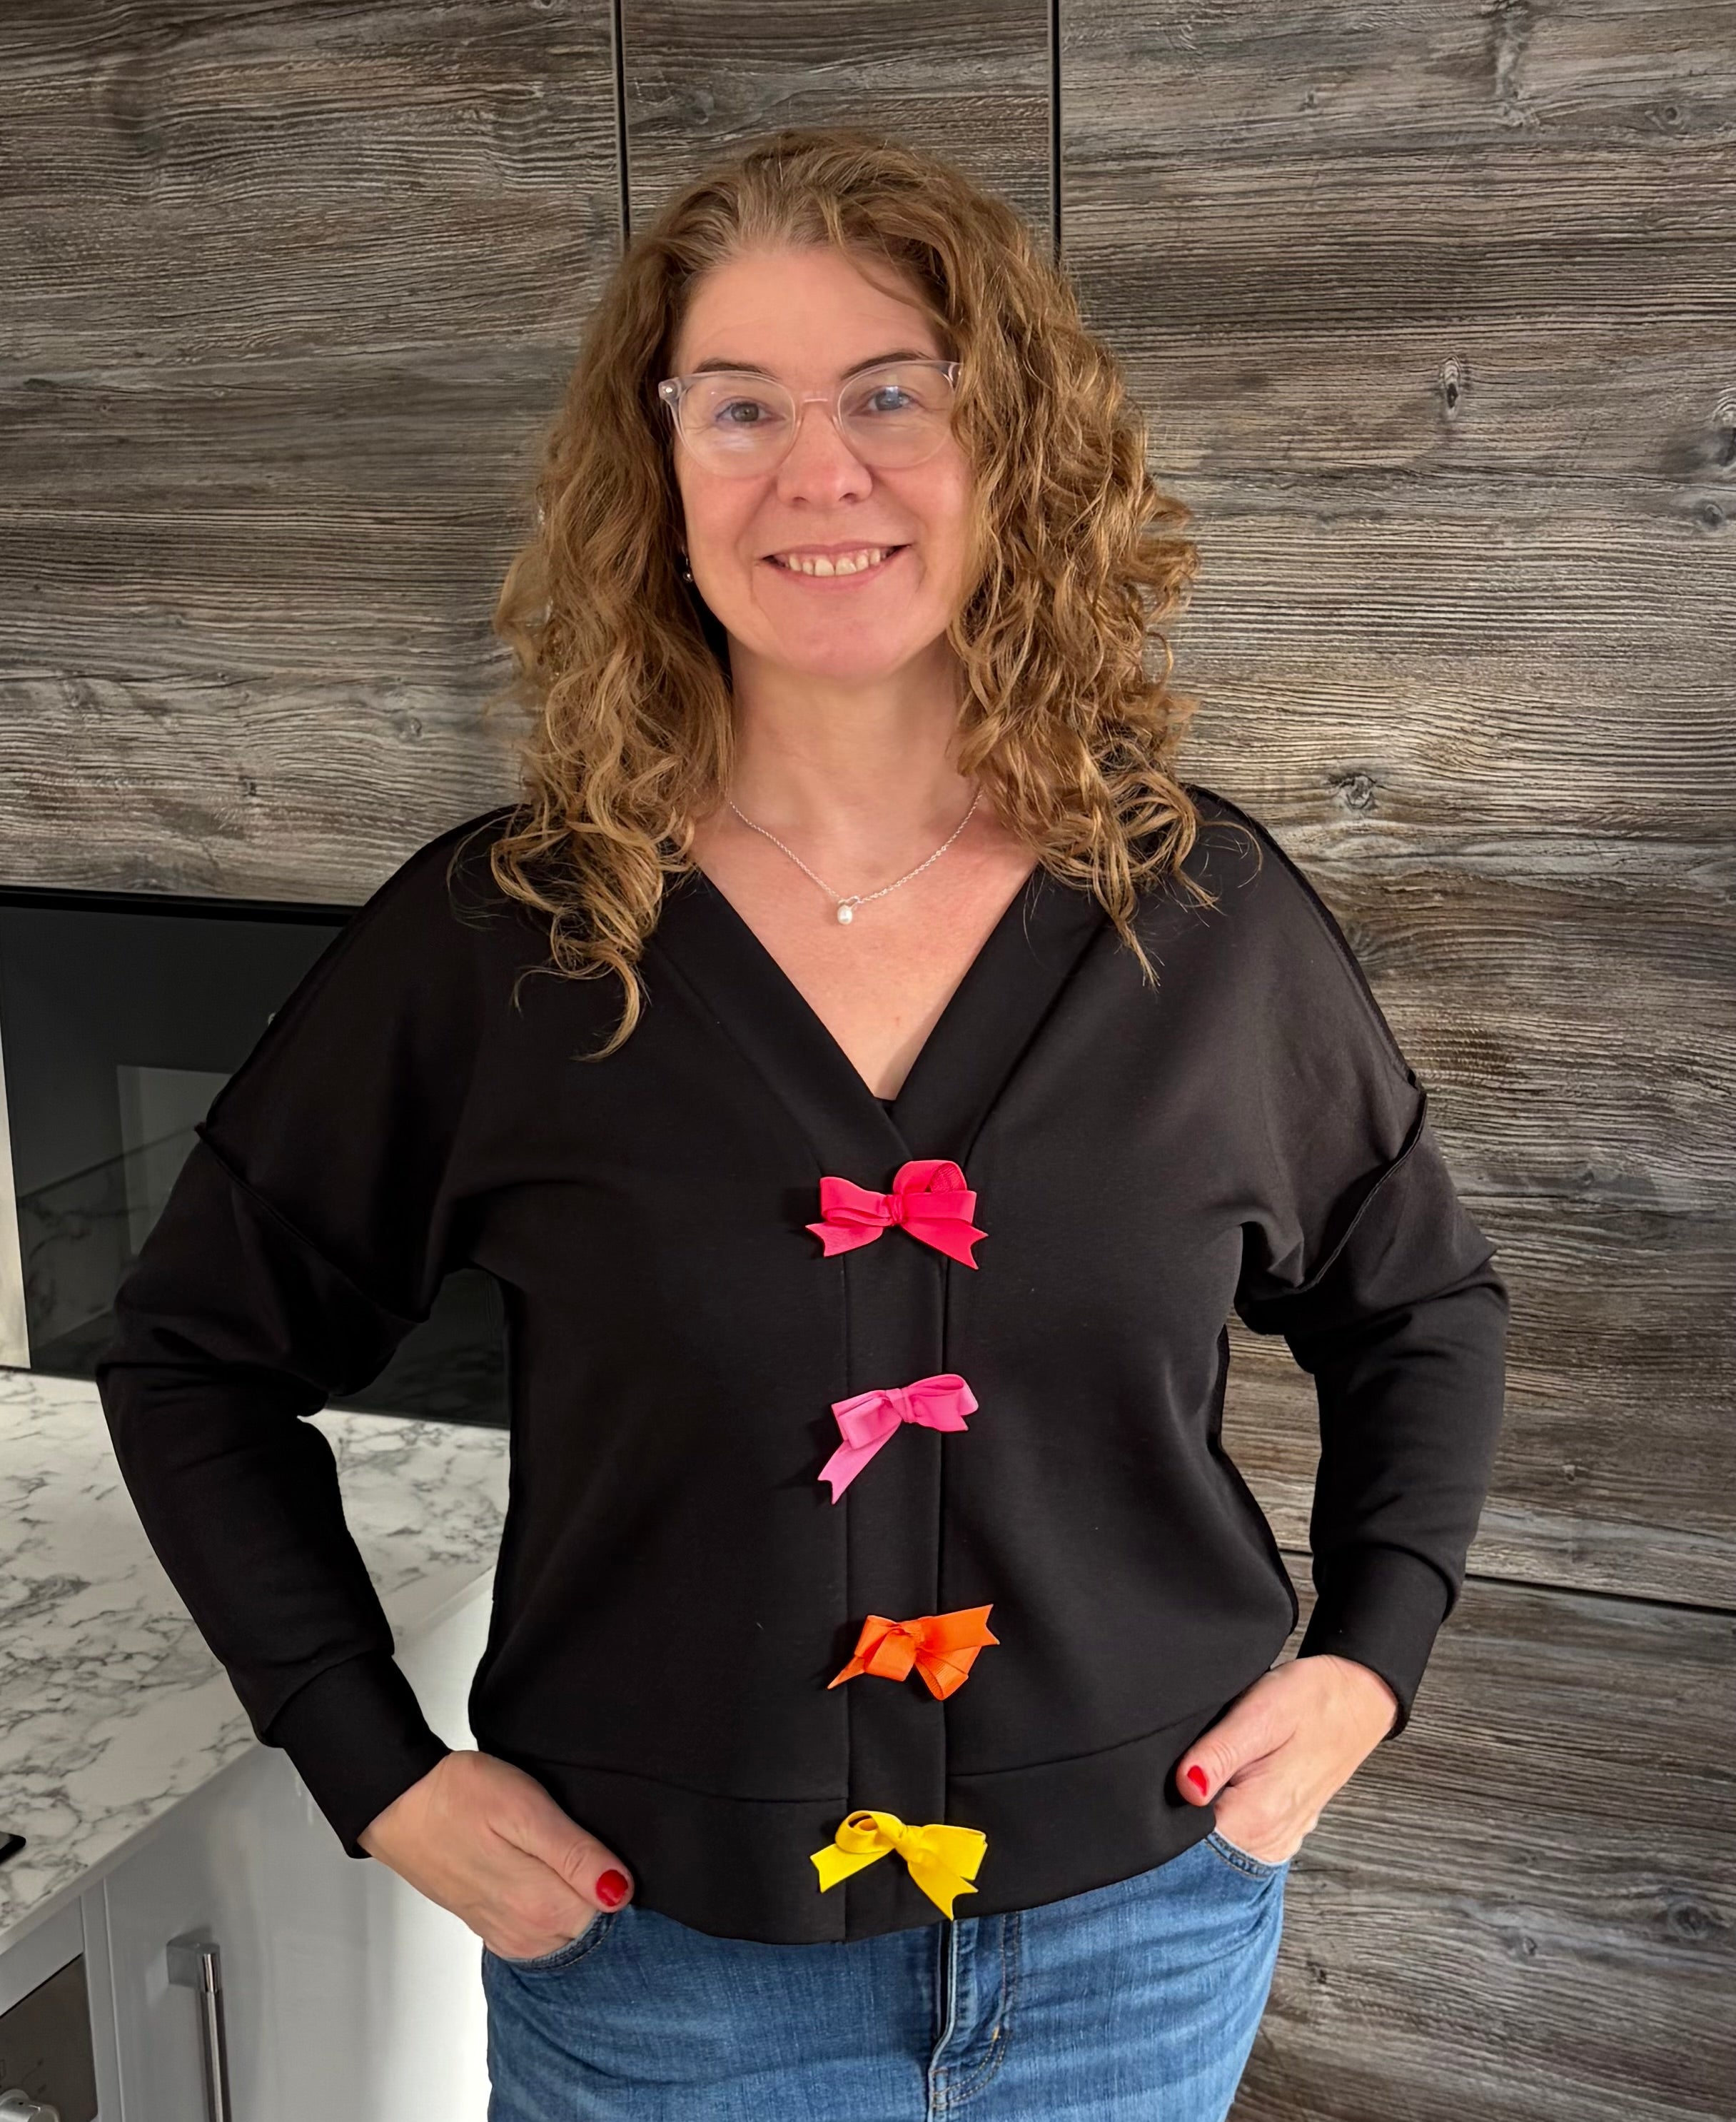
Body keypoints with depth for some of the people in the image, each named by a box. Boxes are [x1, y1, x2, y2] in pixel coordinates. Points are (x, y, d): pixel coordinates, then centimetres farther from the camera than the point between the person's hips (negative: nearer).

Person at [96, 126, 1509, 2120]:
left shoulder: (1207, 909, -7)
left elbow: (1418, 1299, 9)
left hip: (1145, 1930, 2)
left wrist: (1368, 1654, -2)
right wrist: (379, 1769, -6)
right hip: (654, 1949, -1)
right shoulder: (491, 939, -12)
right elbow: (196, 1353, -1)